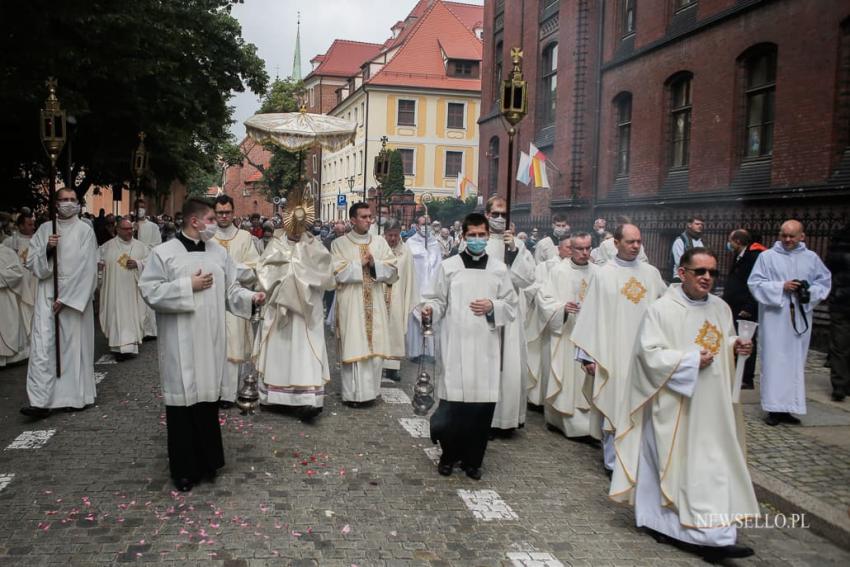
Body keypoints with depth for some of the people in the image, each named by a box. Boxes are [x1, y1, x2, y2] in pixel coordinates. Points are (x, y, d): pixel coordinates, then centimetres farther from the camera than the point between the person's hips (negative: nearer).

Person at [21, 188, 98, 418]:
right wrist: (47, 248, -13)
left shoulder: (85, 231, -1)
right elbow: (31, 263, 7)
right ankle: (41, 401, -8)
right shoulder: (45, 229, 9)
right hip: (47, 296, 2)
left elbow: (85, 268, -7)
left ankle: (77, 397, 14)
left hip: (75, 297, -2)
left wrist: (66, 298, -11)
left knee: (75, 345, 2)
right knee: (43, 346, -6)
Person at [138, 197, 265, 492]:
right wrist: (189, 286, -15)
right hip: (180, 343, -4)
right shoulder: (164, 253, -5)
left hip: (211, 340, 4)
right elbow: (150, 291, -10)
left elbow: (230, 289, 11)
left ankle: (207, 460, 25)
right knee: (183, 399, 0)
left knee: (207, 396, 12)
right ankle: (184, 469, 13)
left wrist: (251, 297, -8)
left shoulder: (218, 252, 8)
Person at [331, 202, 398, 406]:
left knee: (375, 347, 3)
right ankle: (353, 393, 5)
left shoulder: (380, 243, 10)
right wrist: (361, 263, -9)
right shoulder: (339, 244, 1)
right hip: (351, 304, -3)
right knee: (354, 348, -3)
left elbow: (392, 270, 3)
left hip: (374, 304, 4)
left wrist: (374, 264, -13)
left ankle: (370, 390, 15)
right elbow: (337, 272, -10)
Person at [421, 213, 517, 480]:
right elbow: (438, 300, 6)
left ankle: (472, 459, 19)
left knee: (483, 403, 2)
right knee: (453, 402, -2)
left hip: (485, 346, 2)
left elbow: (512, 307, 11)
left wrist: (493, 307, -7)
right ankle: (449, 455, 19)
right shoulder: (448, 266, 5)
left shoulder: (499, 269, 9)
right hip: (455, 344, -1)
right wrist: (429, 308, -15)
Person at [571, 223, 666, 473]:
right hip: (614, 352, -2)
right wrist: (588, 355, -6)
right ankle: (613, 461, 14)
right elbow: (591, 315, -3)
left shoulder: (652, 273, 6)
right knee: (614, 405, 2)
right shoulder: (603, 274, -2)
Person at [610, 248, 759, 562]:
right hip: (674, 406, -5)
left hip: (711, 405, 5)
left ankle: (713, 535, 8)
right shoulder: (661, 310, -9)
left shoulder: (721, 308, 9)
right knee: (676, 463, 1)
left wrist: (735, 347, 0)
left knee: (713, 463, 3)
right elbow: (650, 353, -14)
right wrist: (690, 360, -19)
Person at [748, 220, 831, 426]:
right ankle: (773, 408, 3)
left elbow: (825, 282, 11)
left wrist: (810, 292, -9)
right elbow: (755, 283, -4)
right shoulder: (767, 256, -1)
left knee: (796, 363, 5)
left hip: (800, 319, 3)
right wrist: (781, 287, -14)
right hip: (774, 318, -3)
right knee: (773, 362, -2)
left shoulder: (812, 258, 7)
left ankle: (788, 407, 12)